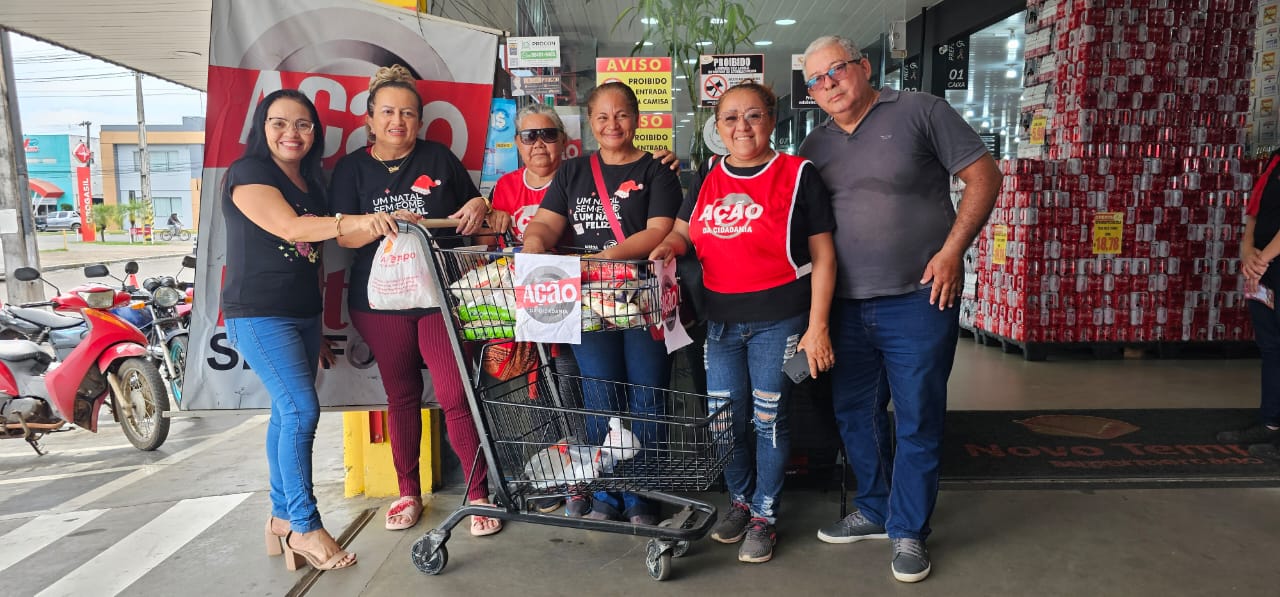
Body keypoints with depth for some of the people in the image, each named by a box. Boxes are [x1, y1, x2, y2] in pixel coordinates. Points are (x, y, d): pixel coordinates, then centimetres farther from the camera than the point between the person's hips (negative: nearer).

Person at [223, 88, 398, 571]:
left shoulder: (311, 183, 14)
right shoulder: (248, 173, -9)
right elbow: (289, 227, -26)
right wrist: (355, 221, -40)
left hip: (303, 313, 7)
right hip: (259, 314, -7)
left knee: (288, 413, 10)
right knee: (302, 409, -14)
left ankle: (282, 517, 20)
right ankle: (304, 527, -5)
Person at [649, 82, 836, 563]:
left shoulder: (798, 175, -6)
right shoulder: (708, 178, 8)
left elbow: (822, 256, -6)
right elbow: (683, 232, 17)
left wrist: (817, 327, -11)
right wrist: (669, 246, -8)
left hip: (779, 320, -4)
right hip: (720, 320, 5)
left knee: (769, 418, 5)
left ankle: (764, 516, 25)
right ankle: (741, 500, 35)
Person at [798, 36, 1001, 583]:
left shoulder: (919, 112, -3)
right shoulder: (815, 145, 11)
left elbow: (983, 176, -4)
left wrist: (951, 251, -11)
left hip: (917, 300, -5)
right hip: (845, 306, 5)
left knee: (917, 422, 4)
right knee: (855, 415, 14)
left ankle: (909, 532, 21)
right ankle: (874, 511, 34)